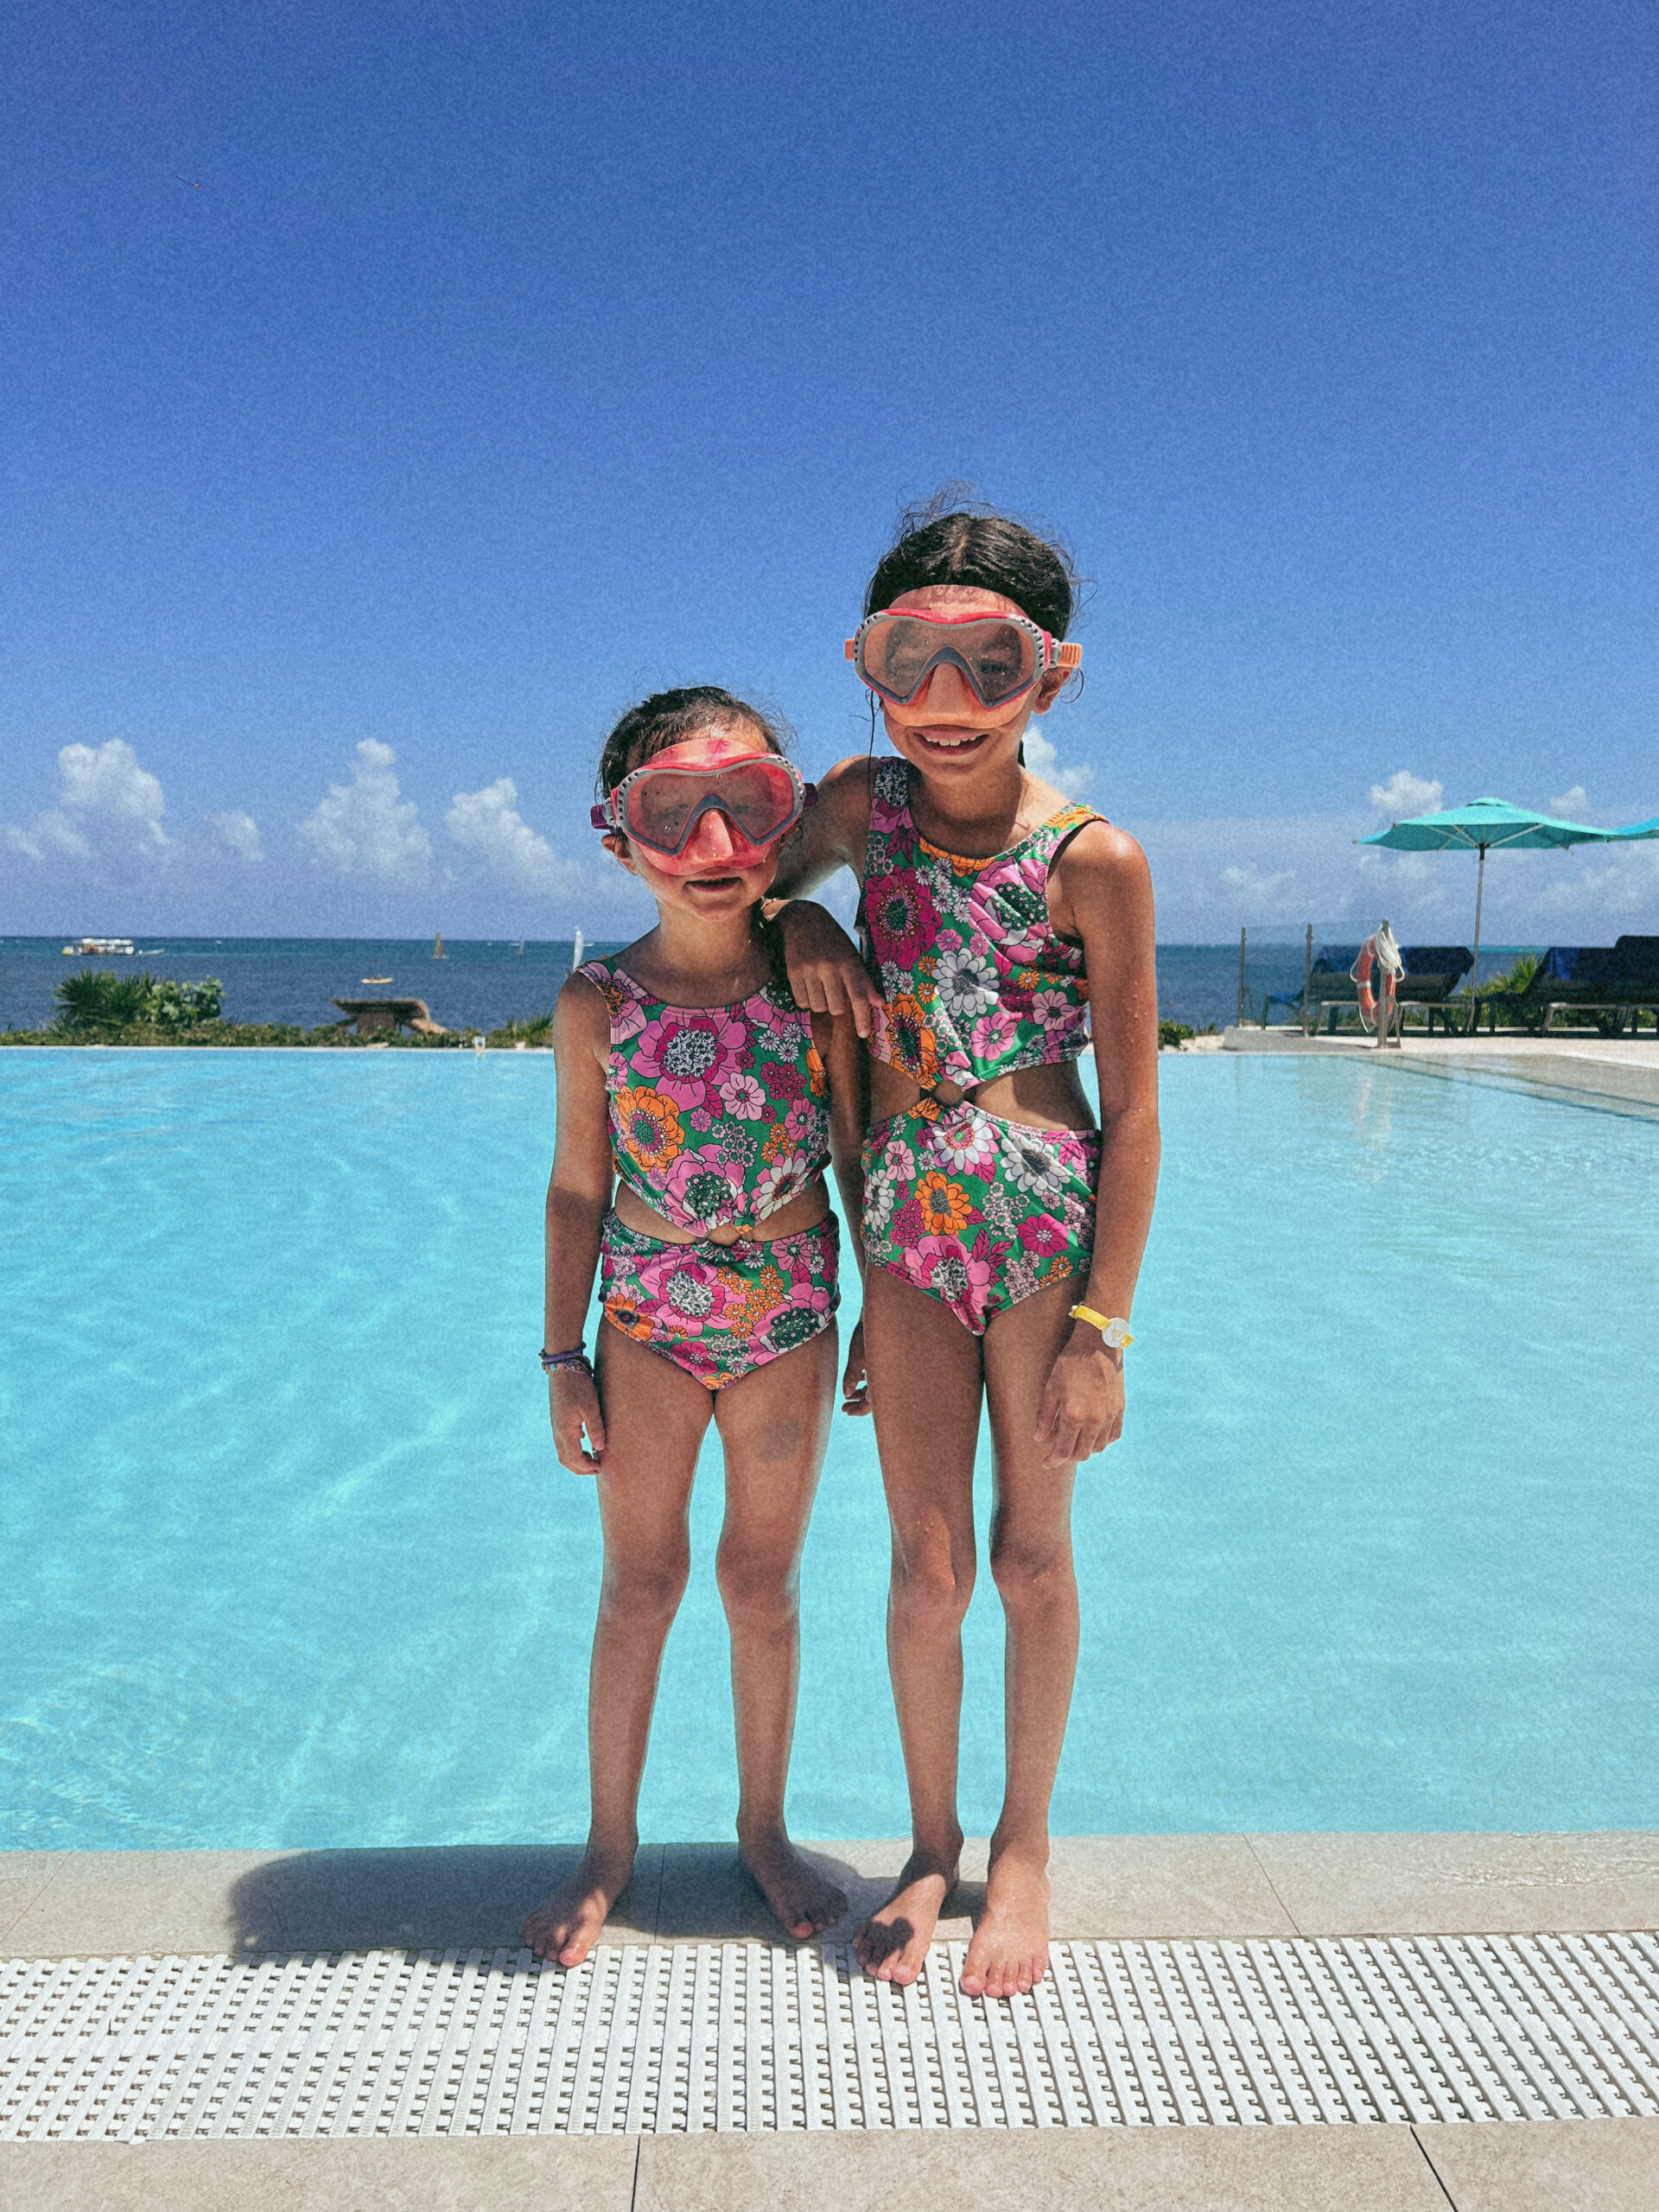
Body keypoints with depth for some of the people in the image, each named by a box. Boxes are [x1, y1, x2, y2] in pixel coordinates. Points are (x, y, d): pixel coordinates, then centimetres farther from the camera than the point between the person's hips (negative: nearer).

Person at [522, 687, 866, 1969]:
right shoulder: (599, 1003, -9)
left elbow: (858, 1156, -2)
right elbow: (579, 1187, -2)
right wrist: (564, 1359, 0)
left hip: (791, 1319, 0)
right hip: (647, 1323, 0)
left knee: (764, 1583, 14)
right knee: (640, 1586, 11)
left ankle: (764, 1830, 35)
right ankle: (612, 1845, 32)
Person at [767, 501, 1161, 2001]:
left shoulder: (1094, 860, -11)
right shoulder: (866, 804, 1)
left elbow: (1134, 1112, -9)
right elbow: (768, 880, 22)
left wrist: (1103, 1329, -10)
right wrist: (803, 928, -3)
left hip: (1047, 1226, -3)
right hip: (906, 1224, 3)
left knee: (1033, 1554, 12)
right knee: (926, 1560, 11)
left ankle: (1024, 1845, 35)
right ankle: (932, 1847, 33)